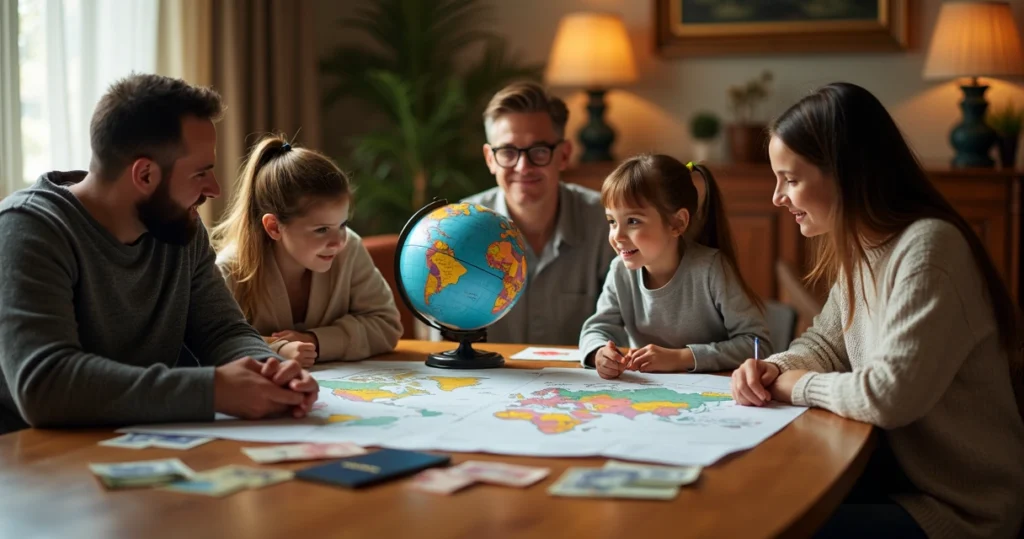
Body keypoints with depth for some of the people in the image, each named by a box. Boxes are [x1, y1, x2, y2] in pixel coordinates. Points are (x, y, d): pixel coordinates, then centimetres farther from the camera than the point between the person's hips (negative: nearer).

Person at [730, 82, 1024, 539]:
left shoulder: (928, 248, -24)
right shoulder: (860, 248, 6)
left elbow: (890, 396, -30)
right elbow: (827, 343, 17)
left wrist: (796, 385, -13)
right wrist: (773, 369, -4)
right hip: (901, 466, 8)